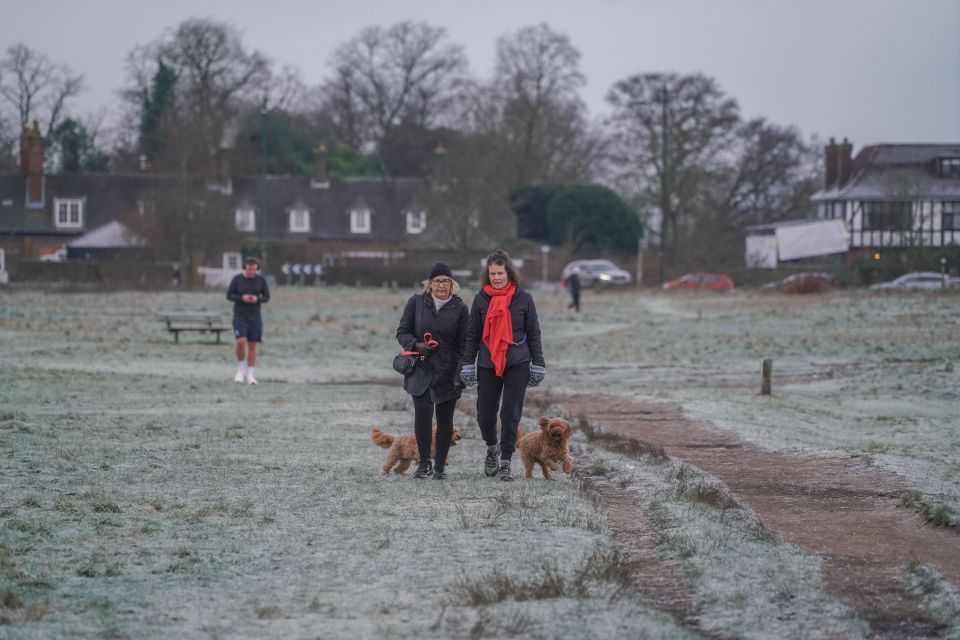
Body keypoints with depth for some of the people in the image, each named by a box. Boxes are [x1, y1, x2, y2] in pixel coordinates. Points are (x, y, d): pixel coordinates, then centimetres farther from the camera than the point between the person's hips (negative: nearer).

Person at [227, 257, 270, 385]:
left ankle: (250, 375, 8)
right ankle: (241, 370, 3)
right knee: (241, 342, -18)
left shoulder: (261, 280, 1)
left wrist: (257, 299, -15)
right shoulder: (236, 279, -4)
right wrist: (242, 298, -18)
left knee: (252, 345, 1)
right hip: (240, 316, -2)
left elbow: (267, 297, 6)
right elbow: (229, 295, 0)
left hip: (255, 317, 2)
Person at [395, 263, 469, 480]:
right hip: (421, 370, 0)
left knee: (445, 419, 4)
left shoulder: (459, 308, 1)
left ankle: (440, 466, 17)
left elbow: (464, 344, 1)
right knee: (422, 412, -15)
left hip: (448, 373, 0)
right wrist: (416, 345, -15)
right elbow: (402, 332, 6)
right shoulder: (416, 302, 3)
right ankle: (424, 463, -2)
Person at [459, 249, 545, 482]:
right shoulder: (481, 299, 3)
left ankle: (505, 462, 4)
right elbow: (472, 334, 7)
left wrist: (537, 364, 3)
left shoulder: (523, 299, 1)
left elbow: (533, 333, 6)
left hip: (517, 365, -1)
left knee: (511, 414, -5)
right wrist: (467, 364, 2)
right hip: (487, 365, 1)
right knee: (485, 414, 2)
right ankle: (492, 448, 32)